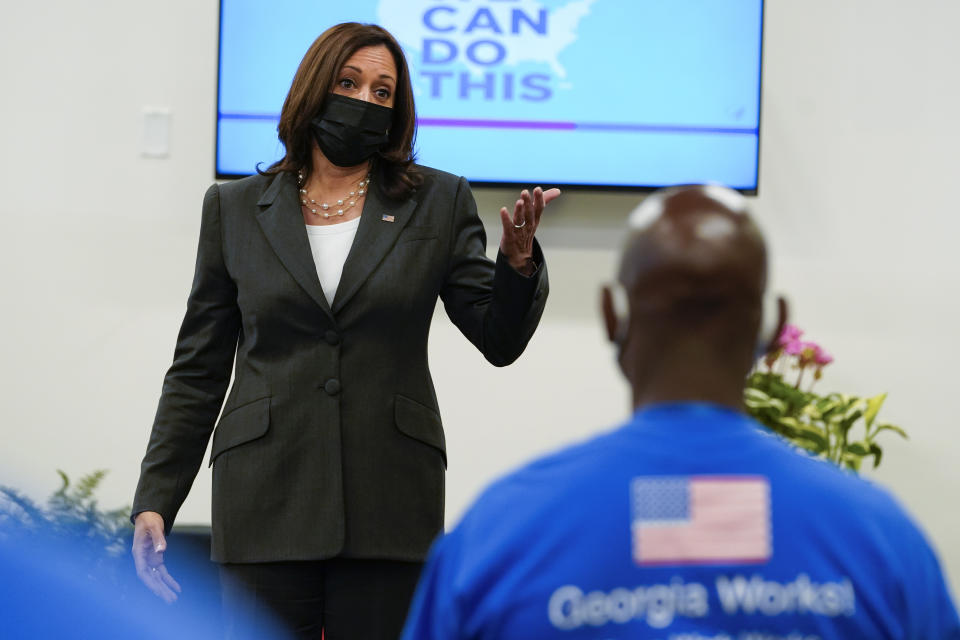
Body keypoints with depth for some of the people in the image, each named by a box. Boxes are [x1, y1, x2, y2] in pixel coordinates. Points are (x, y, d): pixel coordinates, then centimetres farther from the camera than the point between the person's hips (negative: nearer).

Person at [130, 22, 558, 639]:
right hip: (267, 504, 0)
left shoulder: (439, 202, 9)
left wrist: (518, 260, -16)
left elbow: (500, 339, 5)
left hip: (389, 508, 0)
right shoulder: (236, 208, 9)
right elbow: (198, 369, 10)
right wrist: (155, 502, 4)